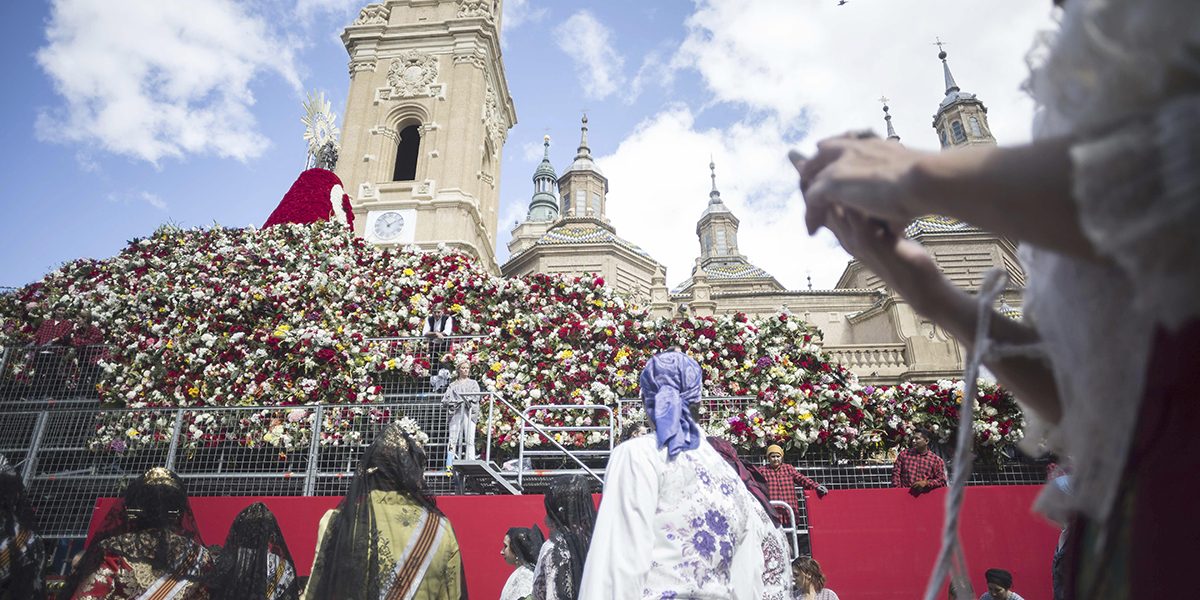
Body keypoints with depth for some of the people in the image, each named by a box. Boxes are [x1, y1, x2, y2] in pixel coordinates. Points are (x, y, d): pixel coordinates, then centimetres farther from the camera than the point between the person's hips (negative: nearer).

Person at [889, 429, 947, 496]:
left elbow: (942, 481, 5)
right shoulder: (904, 453, 13)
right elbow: (896, 473, 8)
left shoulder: (936, 460, 8)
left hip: (924, 496, 0)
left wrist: (926, 483, -10)